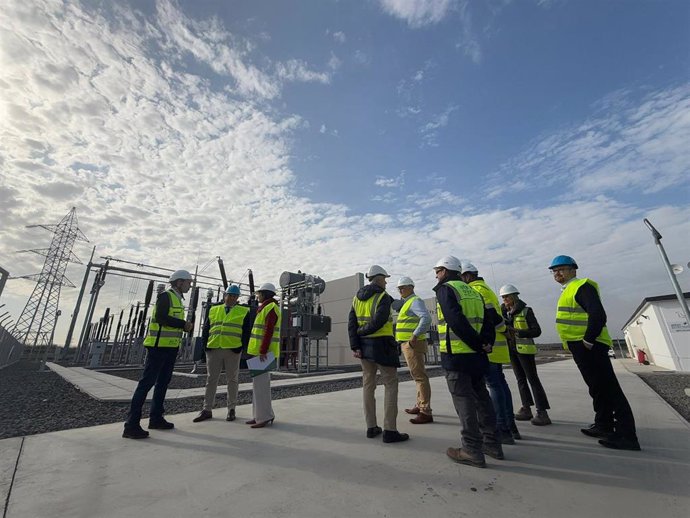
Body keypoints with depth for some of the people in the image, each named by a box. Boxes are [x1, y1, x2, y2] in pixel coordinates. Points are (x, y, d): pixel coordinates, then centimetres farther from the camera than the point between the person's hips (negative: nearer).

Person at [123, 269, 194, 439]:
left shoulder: (177, 300, 17)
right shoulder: (165, 296, -10)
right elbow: (160, 317, -23)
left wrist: (185, 327, 4)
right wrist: (183, 324, -18)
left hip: (170, 347, 9)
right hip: (158, 345, -9)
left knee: (163, 382, 13)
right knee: (147, 382, -7)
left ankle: (156, 418, 23)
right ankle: (131, 425, -1)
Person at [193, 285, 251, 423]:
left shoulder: (243, 312, 3)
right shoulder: (213, 310, 12)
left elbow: (246, 332, 0)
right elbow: (206, 329, 13)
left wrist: (241, 347, -10)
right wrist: (205, 344, 1)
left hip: (233, 350, -2)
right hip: (213, 349, 3)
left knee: (232, 380, 7)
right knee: (211, 379, 10)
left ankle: (231, 409, 19)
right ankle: (207, 409, 22)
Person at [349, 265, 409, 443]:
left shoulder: (357, 298, 9)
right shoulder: (383, 297, -10)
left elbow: (352, 323, 0)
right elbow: (378, 322, -23)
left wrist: (355, 346, -3)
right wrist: (362, 332, -8)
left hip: (364, 345, 7)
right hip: (381, 345, -6)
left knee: (368, 385, 12)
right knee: (390, 385, 4)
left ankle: (371, 427, 20)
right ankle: (390, 430, 4)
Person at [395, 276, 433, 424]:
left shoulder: (415, 301, -12)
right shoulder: (407, 302, 18)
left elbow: (426, 318, -27)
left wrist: (414, 336, -30)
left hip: (413, 344, -10)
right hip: (408, 344, 10)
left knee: (419, 376, -7)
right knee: (418, 375, 18)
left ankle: (425, 413, -2)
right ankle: (420, 405, 30)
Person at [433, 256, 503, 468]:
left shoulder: (445, 289, -8)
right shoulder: (473, 291, 16)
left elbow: (456, 321, -20)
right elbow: (488, 320, 8)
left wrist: (477, 344, -12)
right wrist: (486, 342, -3)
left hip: (456, 355, -8)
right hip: (476, 356, 8)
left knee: (464, 400, 1)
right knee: (481, 397, 18)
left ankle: (472, 450, 9)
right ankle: (492, 443, 29)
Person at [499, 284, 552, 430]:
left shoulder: (526, 311, -8)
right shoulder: (504, 312, 8)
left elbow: (537, 330, -13)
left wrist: (518, 332, -24)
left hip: (524, 349, -6)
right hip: (511, 349, 6)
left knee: (532, 379, -4)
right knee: (520, 379, 12)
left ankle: (542, 412, 2)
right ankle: (526, 409, 22)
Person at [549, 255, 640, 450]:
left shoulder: (582, 286, -11)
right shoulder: (568, 290, 18)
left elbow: (598, 315, -23)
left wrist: (588, 341, -20)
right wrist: (582, 343, 18)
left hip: (589, 346, -10)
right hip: (580, 346, 10)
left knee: (609, 388, -5)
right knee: (597, 388, 18)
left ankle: (627, 436, 2)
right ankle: (603, 426, 29)